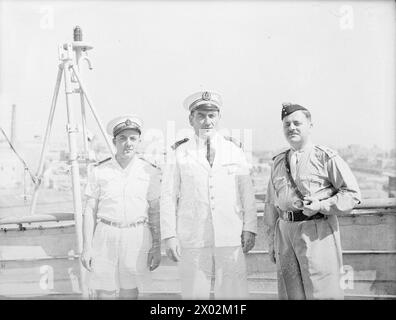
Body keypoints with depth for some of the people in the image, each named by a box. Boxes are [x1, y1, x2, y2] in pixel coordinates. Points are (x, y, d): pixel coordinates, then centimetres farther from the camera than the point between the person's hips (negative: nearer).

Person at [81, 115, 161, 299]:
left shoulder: (150, 172, 1)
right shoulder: (99, 171, 1)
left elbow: (155, 212, 4)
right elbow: (89, 211, 4)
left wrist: (157, 248, 0)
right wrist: (87, 247, -1)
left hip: (136, 238, 0)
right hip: (106, 237, 0)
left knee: (129, 291, 7)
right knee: (104, 294, 0)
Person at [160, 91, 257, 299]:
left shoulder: (234, 151, 11)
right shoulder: (179, 153, 6)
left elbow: (247, 192, 10)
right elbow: (168, 196, 4)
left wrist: (249, 228, 2)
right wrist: (169, 235, -3)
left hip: (231, 239, 1)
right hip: (192, 241, -1)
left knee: (233, 293, -1)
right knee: (194, 293, 2)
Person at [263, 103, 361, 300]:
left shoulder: (326, 157, -1)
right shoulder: (278, 162, 15)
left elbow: (352, 194, -3)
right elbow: (271, 204, 19)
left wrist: (321, 206, -15)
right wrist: (272, 241, 16)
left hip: (317, 233, -5)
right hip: (285, 231, 5)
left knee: (322, 293, -5)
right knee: (290, 293, 8)